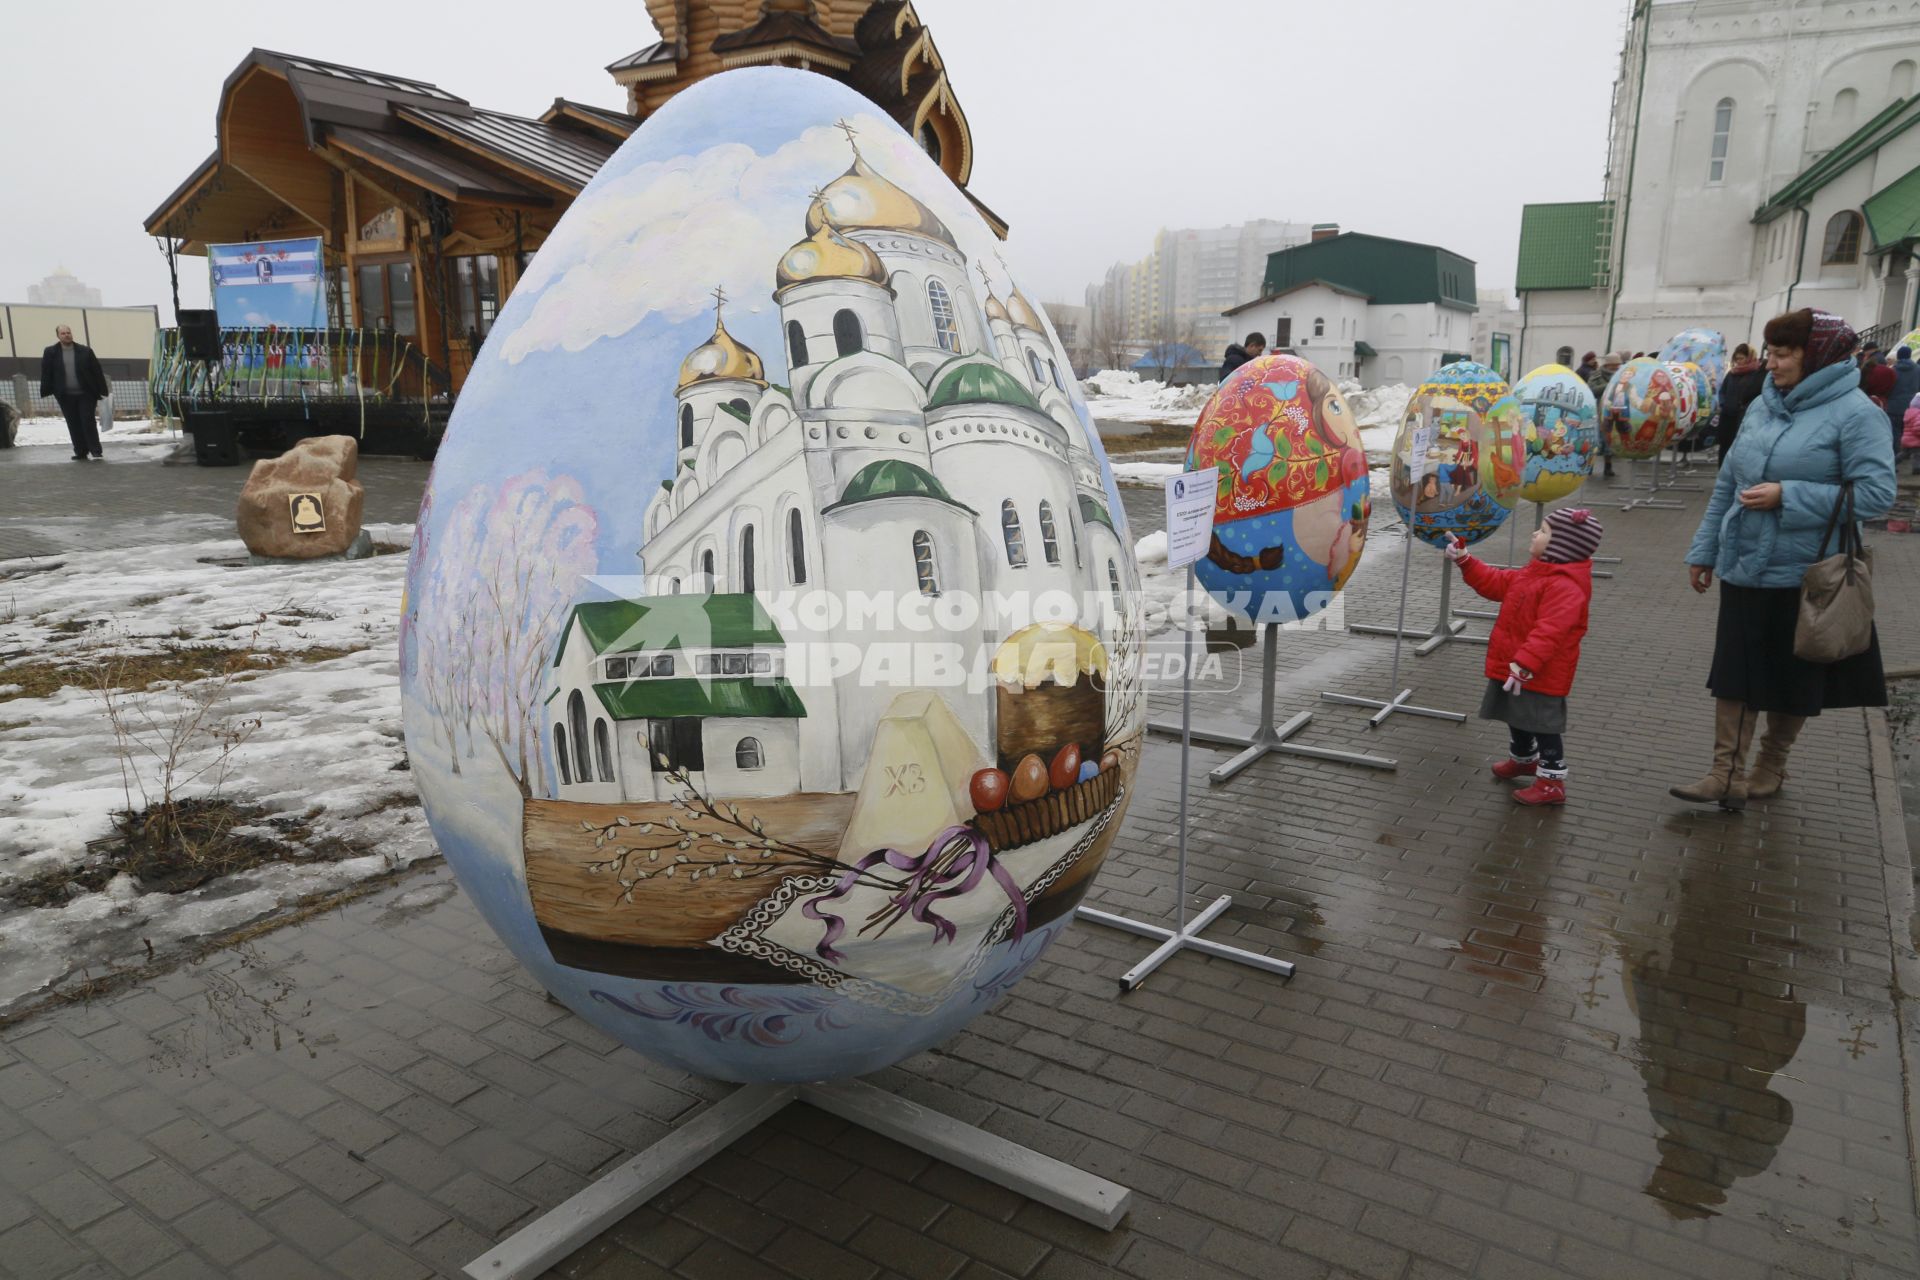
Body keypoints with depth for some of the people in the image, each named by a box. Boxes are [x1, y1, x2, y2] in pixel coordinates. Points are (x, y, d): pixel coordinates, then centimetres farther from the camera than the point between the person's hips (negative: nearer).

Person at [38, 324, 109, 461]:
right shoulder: (50, 353, 5)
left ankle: (95, 452, -4)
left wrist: (103, 390, -2)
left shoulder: (85, 351, 2)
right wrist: (46, 392, -1)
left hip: (86, 394, -2)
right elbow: (46, 374, 5)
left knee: (88, 422, -6)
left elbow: (97, 371, 2)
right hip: (66, 396, 2)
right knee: (74, 425, 5)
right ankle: (81, 452, 12)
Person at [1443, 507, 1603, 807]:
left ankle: (1552, 782, 9)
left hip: (1540, 674, -10)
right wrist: (1464, 561, 13)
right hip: (1516, 665, 10)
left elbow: (1548, 631, -34)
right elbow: (1496, 583, 19)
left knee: (1543, 725, -1)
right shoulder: (1534, 572, 8)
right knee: (1517, 716, 25)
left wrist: (1524, 664, -39)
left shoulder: (1565, 586, -25)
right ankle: (1523, 759, 47)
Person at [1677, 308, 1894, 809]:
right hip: (1744, 568, 5)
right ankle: (1727, 773, 8)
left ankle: (1771, 767, 27)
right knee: (1734, 673, 4)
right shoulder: (1762, 406, 6)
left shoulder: (1853, 413, -12)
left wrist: (1787, 497, -22)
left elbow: (1876, 493, -17)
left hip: (1806, 576, -5)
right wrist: (1704, 549, 11)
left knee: (1794, 679, 12)